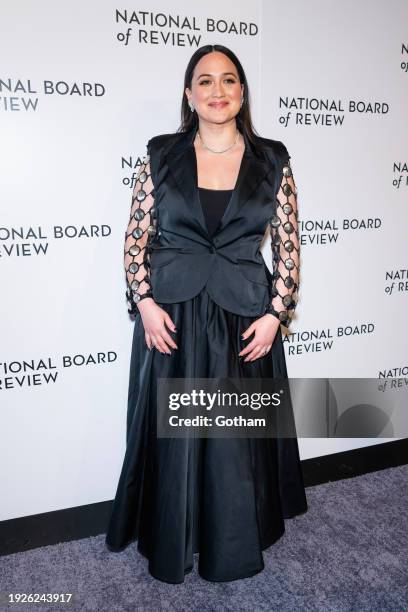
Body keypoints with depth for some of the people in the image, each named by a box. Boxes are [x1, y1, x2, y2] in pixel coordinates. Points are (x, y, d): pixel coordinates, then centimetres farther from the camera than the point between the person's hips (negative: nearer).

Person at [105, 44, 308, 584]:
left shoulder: (272, 160, 2)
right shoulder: (161, 154, 2)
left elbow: (288, 244, 3)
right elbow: (136, 236, 3)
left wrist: (275, 313, -5)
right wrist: (145, 302, -8)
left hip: (245, 318, 0)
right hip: (170, 315, 0)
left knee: (239, 437, 10)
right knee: (172, 435, 10)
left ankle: (236, 549, 37)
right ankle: (170, 549, 35)